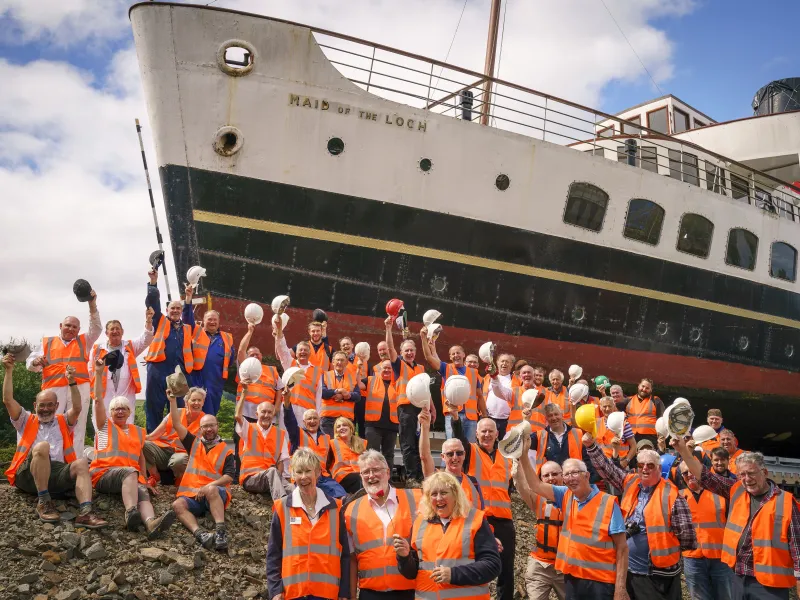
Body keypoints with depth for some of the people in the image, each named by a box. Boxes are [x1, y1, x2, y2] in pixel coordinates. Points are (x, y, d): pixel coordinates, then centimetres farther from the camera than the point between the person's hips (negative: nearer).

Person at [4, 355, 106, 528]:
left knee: (81, 463, -30)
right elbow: (8, 401, 10)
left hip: (57, 471, 2)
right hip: (27, 474, -2)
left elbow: (77, 408, 6)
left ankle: (85, 513, -49)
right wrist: (9, 371, 3)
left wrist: (72, 381, -6)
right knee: (42, 447, -34)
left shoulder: (63, 422, 26)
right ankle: (43, 502, -29)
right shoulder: (26, 421, 24)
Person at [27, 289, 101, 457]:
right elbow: (30, 363, 13)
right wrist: (36, 362, -12)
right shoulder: (47, 342, 18)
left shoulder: (84, 341, 21)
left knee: (77, 428, 0)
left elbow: (96, 328, 8)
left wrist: (92, 305, -4)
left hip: (79, 388, 1)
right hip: (53, 389, -1)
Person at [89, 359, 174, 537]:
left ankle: (151, 523, -64)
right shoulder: (105, 426, 17)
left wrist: (144, 480, 17)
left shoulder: (138, 431, 26)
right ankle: (131, 514, -59)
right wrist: (99, 374, -1)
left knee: (143, 492, -33)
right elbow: (98, 400, 6)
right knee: (130, 472, -38)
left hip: (131, 476, 3)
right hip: (104, 474, -3)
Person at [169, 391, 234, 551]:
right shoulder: (194, 443, 20)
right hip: (192, 495, 3)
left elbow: (229, 477, -2)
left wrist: (208, 486, -17)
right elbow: (177, 424, 13)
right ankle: (199, 533, -53)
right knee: (178, 504, -30)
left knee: (211, 490, -38)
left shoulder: (226, 451, 10)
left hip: (216, 495, -3)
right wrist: (173, 400, 7)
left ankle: (221, 531, -50)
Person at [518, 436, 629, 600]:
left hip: (601, 581, -5)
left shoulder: (608, 503, -9)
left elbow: (621, 548, -9)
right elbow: (536, 485, 1)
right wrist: (523, 455, -11)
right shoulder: (566, 496, 5)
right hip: (572, 578, 5)